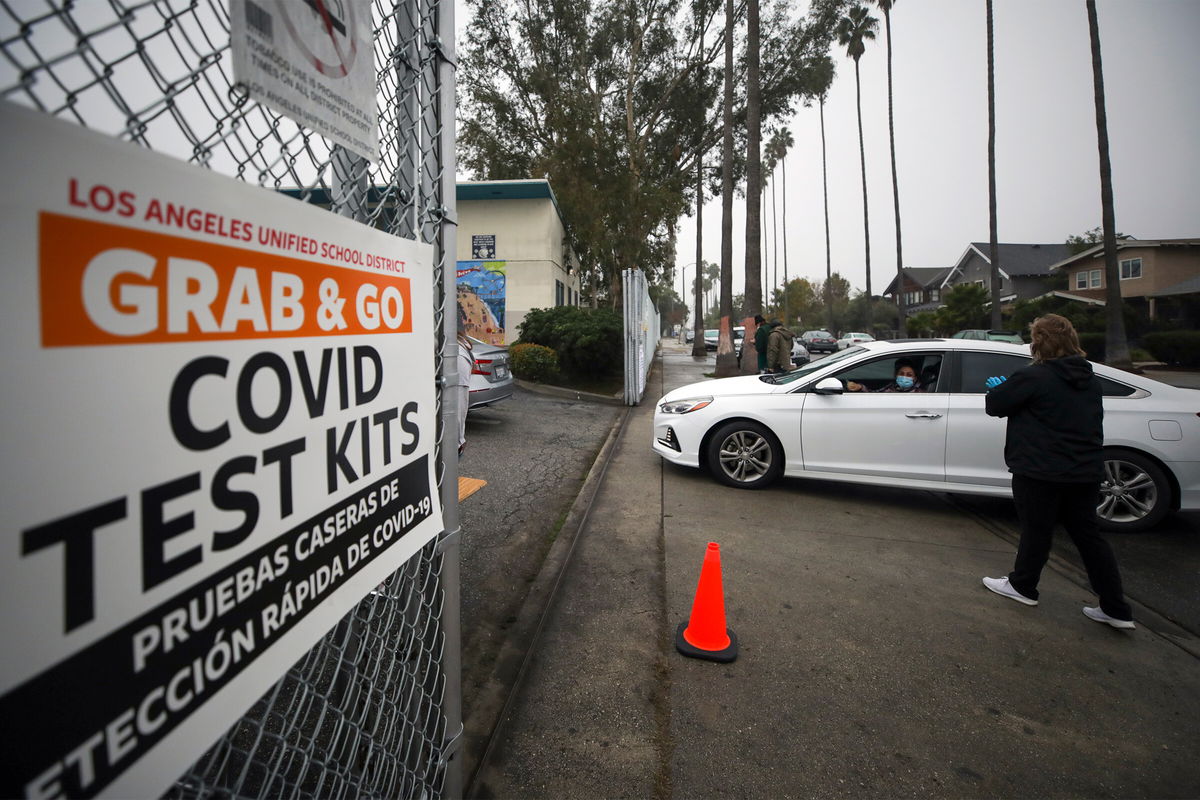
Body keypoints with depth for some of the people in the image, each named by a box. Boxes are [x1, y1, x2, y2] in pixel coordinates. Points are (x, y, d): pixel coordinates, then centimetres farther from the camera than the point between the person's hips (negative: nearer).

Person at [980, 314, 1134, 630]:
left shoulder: (1033, 377, -17)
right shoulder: (1090, 379, 9)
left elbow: (994, 405, -9)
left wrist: (999, 388, 10)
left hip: (1042, 472, -7)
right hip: (1086, 472, 7)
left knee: (1036, 531, 8)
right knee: (1089, 535, 13)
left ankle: (1022, 586, 26)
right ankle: (1116, 609, 17)